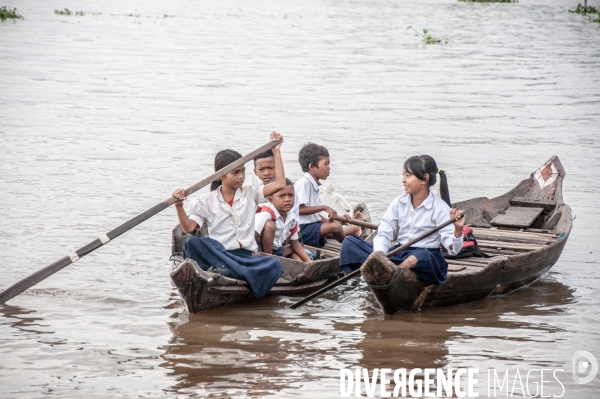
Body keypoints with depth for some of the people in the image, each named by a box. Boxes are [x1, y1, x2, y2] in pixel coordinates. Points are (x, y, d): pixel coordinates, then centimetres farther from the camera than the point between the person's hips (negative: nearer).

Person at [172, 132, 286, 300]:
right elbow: (188, 228, 1)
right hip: (217, 254, -1)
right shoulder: (207, 201, 10)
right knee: (192, 243, -35)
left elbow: (280, 184, 8)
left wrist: (276, 151, 9)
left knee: (274, 265, -30)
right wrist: (179, 206, -16)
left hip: (245, 256, 2)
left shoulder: (250, 194, 16)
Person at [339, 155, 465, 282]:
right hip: (399, 255, 5)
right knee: (349, 243, -11)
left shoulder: (440, 208, -8)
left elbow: (452, 248, -14)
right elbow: (383, 234, 0)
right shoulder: (399, 203, 6)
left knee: (422, 257, -44)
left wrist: (458, 229, -36)